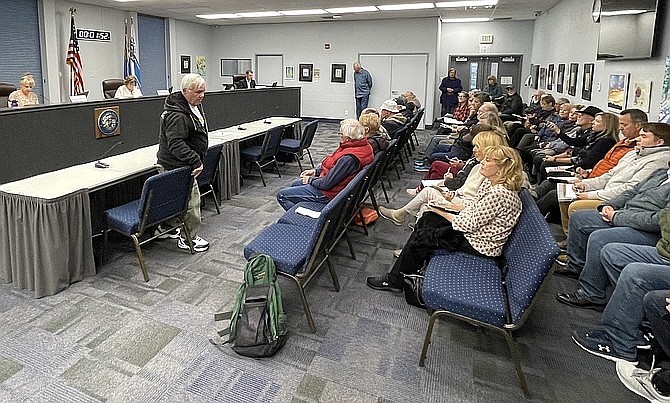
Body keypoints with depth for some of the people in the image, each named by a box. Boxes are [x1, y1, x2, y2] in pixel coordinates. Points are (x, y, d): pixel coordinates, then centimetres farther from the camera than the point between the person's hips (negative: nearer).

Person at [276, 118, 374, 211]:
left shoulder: (348, 158, -34)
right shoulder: (364, 145, -3)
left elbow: (327, 183, -28)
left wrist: (310, 180, -9)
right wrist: (316, 171, 7)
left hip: (329, 194, -11)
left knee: (281, 195, -4)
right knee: (295, 184, 28)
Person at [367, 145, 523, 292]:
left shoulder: (500, 194, -30)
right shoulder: (490, 182, 1)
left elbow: (470, 224, -26)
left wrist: (441, 212, -13)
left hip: (480, 245, -9)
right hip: (473, 230, 9)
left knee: (421, 237, -9)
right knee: (427, 218, 5)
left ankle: (396, 280, 8)